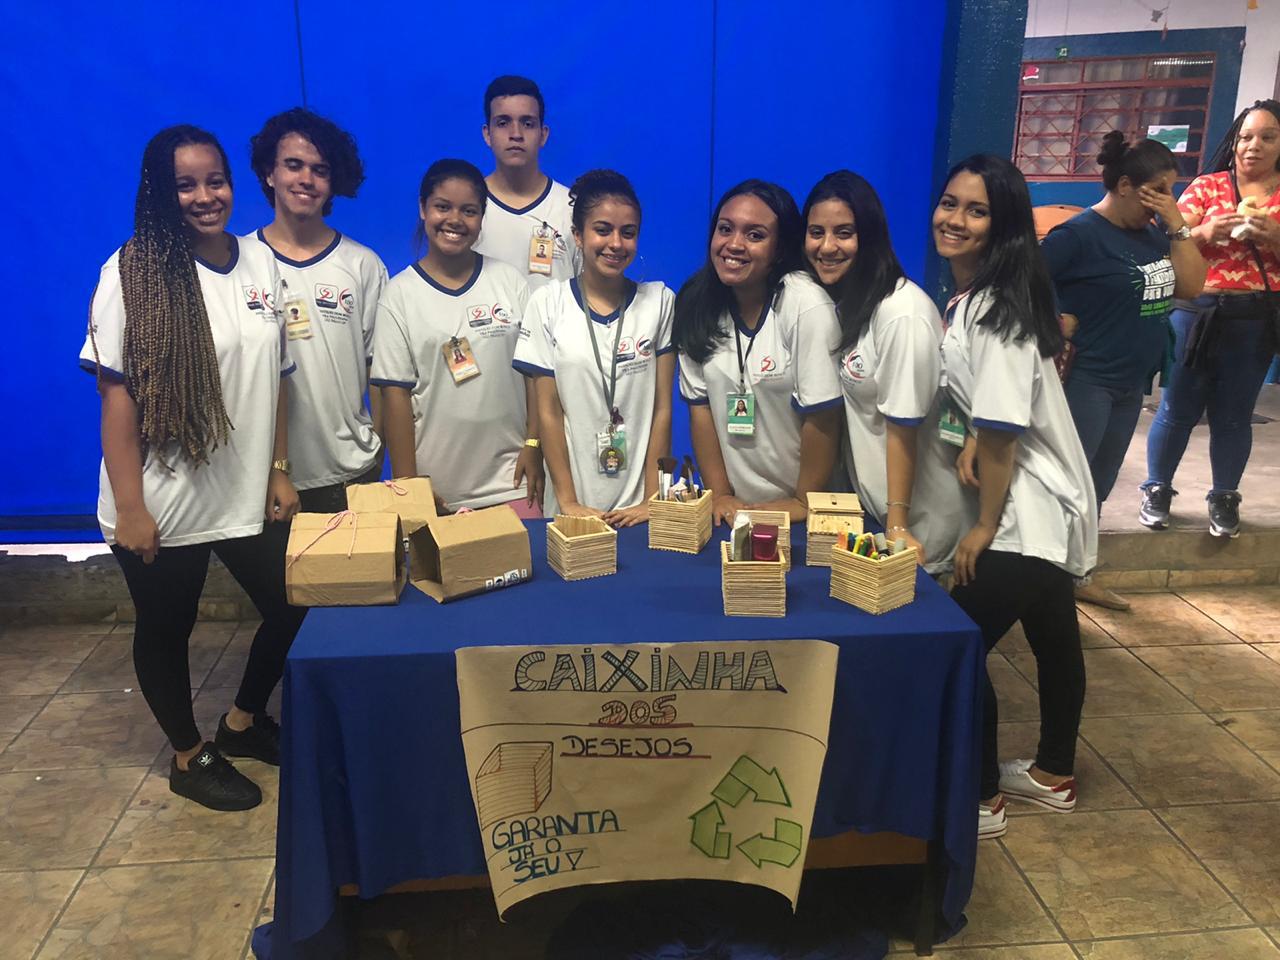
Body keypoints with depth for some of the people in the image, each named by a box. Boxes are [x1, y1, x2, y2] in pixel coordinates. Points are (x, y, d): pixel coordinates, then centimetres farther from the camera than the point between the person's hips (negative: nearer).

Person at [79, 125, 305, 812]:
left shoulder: (259, 261, 3)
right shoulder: (132, 272, -12)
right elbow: (117, 394, -14)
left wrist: (278, 469, 6)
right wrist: (129, 507, -16)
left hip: (247, 496, 5)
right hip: (164, 504, -5)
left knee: (293, 611, 13)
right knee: (166, 632, 13)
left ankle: (242, 722, 39)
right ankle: (189, 757, 37)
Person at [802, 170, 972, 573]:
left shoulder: (902, 313, -23)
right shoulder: (838, 298, 0)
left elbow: (902, 426, -21)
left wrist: (898, 525, -17)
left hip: (920, 515, -7)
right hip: (868, 497, 7)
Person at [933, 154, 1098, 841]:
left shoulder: (998, 314, -23)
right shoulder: (967, 298, 6)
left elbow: (1005, 430, -23)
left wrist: (985, 528, -15)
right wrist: (971, 441, -1)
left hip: (1026, 513, -10)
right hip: (1049, 507, 10)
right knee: (1052, 636, 21)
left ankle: (983, 797, 18)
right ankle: (1053, 776, 40)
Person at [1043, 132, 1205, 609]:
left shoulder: (1151, 233, 7)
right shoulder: (1080, 234, -14)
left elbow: (1191, 287, 3)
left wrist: (1178, 226, -3)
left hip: (1131, 383, 8)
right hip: (1084, 380, -8)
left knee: (1097, 486, 16)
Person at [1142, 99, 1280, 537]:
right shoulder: (1206, 186, 4)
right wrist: (1206, 232, -19)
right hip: (1196, 312, -1)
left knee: (1234, 415, 8)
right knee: (1177, 408, 4)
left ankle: (1224, 498, 21)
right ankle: (1158, 489, 18)